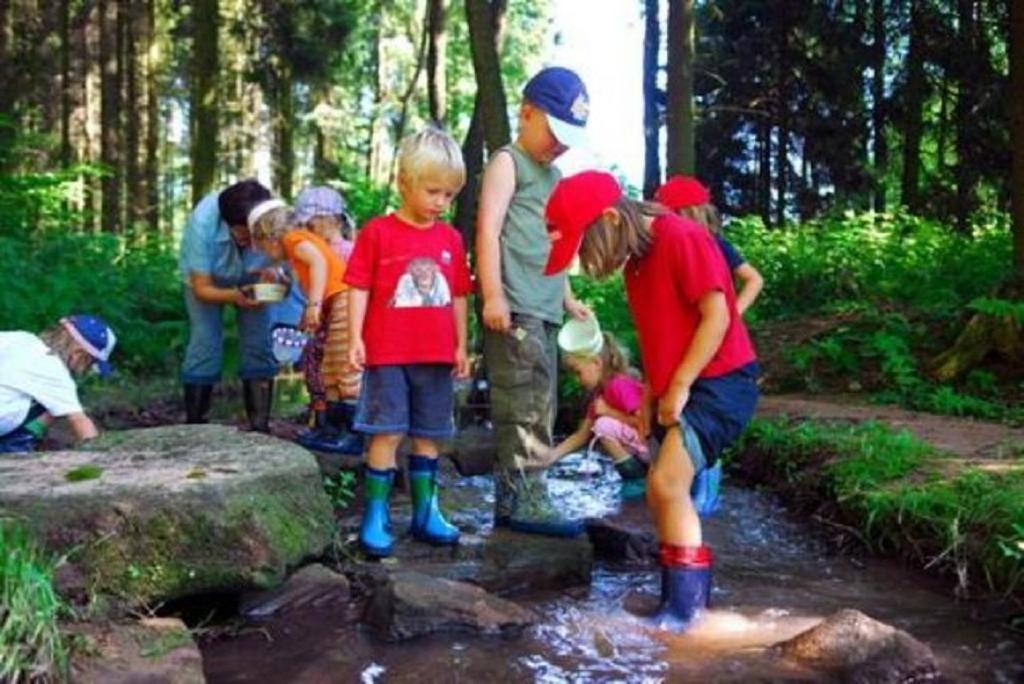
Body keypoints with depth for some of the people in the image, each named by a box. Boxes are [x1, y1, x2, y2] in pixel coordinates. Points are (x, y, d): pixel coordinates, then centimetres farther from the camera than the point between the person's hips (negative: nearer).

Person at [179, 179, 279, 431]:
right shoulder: (203, 222, -38)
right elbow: (201, 288, -31)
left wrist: (273, 276, -48)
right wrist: (233, 296, -51)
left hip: (251, 280, 2)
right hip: (206, 280, -1)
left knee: (259, 347, -7)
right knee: (205, 346, -12)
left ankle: (260, 428, 1)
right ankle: (194, 426, 0)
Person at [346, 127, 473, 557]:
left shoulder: (451, 239, 8)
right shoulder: (377, 232, -4)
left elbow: (459, 296, 13)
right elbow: (358, 288, -4)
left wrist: (461, 346, 12)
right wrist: (355, 339, -10)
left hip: (436, 356, 4)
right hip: (387, 354, -4)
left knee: (428, 435, 12)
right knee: (387, 433, -3)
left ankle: (425, 513, 23)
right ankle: (375, 517, 7)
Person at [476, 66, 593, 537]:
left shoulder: (554, 176, 26)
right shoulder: (508, 163, 0)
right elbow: (488, 230, -11)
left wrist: (568, 300, 25)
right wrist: (493, 296, -20)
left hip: (544, 311, 9)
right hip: (514, 310, -9)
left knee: (538, 407, 10)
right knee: (527, 405, -12)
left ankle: (513, 500, 16)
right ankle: (527, 501, -7)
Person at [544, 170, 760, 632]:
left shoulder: (681, 238, -16)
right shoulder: (635, 259, 13)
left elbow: (717, 316, -19)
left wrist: (679, 386, -19)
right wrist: (651, 395, 13)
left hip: (719, 382, -10)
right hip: (677, 391, 10)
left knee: (667, 483, -20)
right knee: (663, 493, 8)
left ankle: (684, 606, -9)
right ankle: (687, 600, 20)